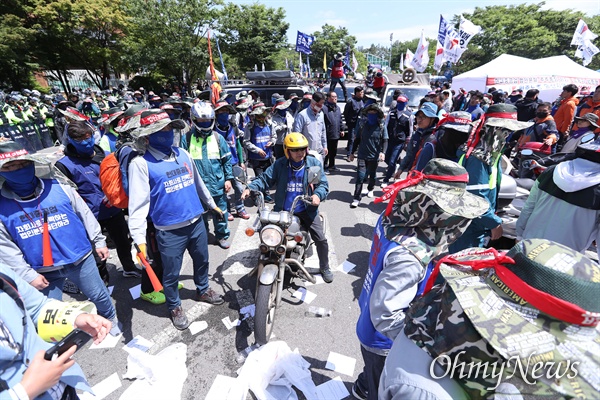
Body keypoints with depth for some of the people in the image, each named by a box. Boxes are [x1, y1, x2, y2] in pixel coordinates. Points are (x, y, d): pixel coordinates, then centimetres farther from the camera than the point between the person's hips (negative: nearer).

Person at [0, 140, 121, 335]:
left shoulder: (58, 187, -7)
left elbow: (84, 213, 1)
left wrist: (99, 241, 2)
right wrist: (28, 275, -8)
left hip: (80, 259, 0)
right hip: (43, 272, 0)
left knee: (99, 295, 16)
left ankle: (111, 320, 45)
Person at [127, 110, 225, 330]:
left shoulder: (183, 153, 3)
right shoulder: (140, 163, -13)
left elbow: (197, 182, 15)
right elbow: (138, 202, -17)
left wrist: (211, 203, 24)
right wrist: (139, 237, -22)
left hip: (197, 223, 5)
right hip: (169, 231, -5)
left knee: (202, 261, 24)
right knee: (171, 274, 13)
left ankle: (203, 290, 51)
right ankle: (175, 306, 40)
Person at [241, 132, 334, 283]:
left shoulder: (314, 163, -2)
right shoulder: (280, 164, -2)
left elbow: (323, 183, -4)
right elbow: (265, 178, -3)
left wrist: (318, 194, -26)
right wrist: (250, 188, -20)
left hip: (307, 210, 0)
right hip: (283, 210, 1)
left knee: (321, 239, -2)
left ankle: (324, 267, 25)